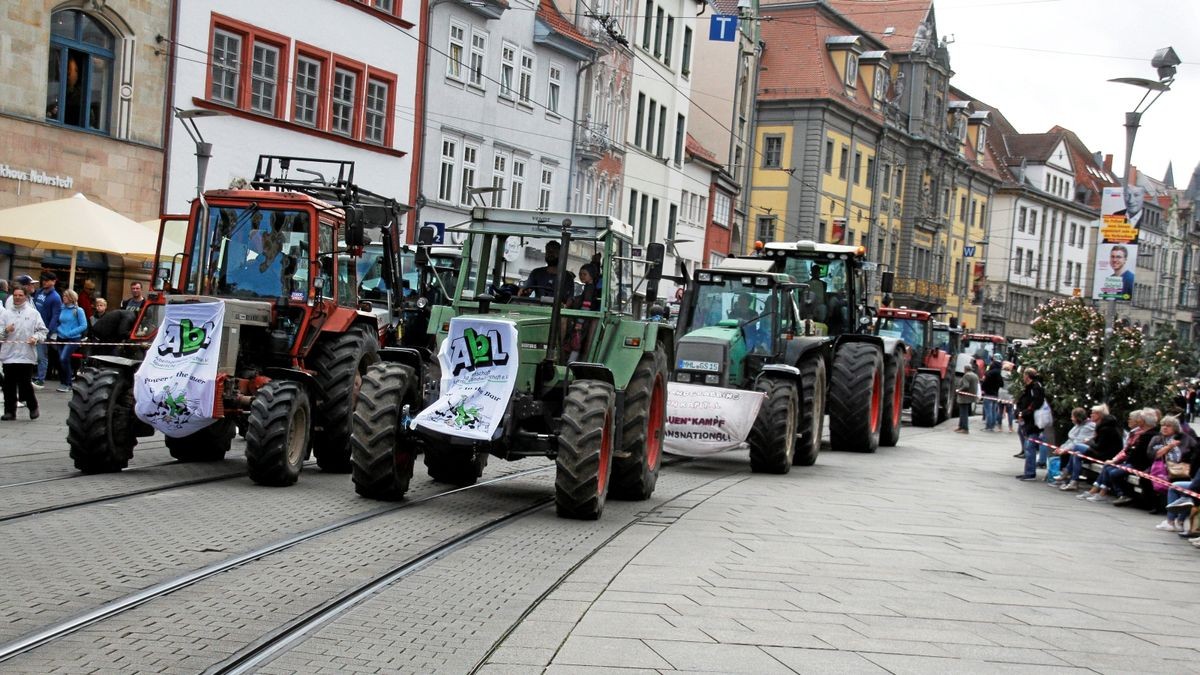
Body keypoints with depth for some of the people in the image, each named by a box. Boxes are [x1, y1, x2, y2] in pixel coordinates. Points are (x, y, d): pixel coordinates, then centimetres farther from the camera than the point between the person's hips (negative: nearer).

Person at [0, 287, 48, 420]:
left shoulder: (33, 313, 6)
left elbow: (43, 330, 6)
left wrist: (36, 338, -12)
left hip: (27, 355, -2)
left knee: (25, 383, -3)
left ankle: (33, 407, 19)